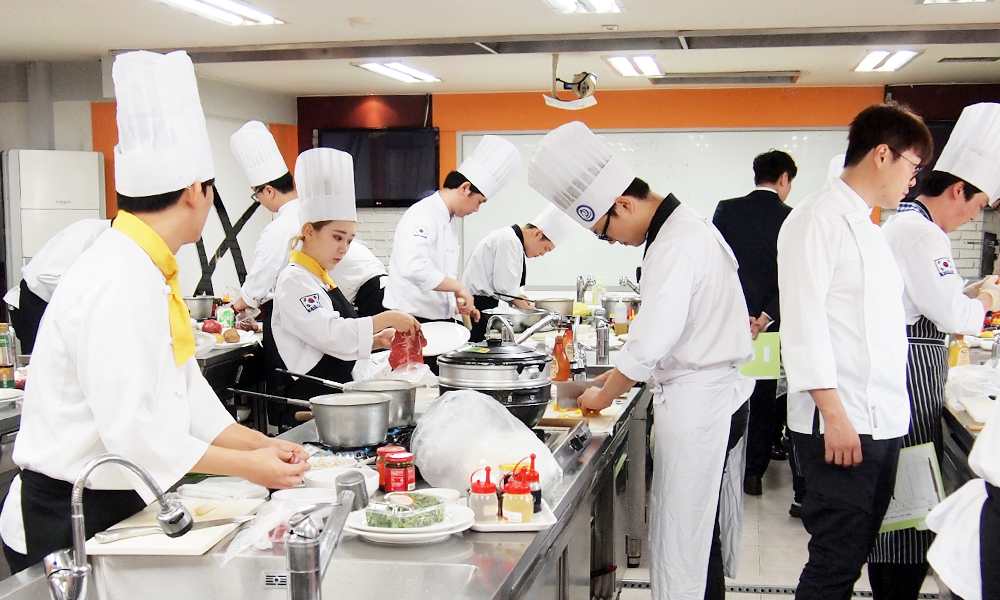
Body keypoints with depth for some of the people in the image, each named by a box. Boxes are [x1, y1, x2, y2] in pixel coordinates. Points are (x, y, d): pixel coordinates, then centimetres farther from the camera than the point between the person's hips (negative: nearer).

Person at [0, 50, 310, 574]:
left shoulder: (150, 272, 9)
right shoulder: (118, 284, -23)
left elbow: (187, 391, 14)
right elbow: (133, 432, -25)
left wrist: (260, 444, 7)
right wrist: (247, 466, -16)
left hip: (115, 505, 9)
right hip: (68, 520, -9)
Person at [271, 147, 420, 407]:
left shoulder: (322, 280, 17)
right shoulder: (294, 281, -12)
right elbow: (330, 334, -25)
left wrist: (377, 340, 5)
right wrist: (386, 319, -23)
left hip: (335, 398, 9)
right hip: (308, 404, -9)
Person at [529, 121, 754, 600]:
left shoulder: (678, 245, -20)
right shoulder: (684, 227, 13)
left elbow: (649, 346, -22)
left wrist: (605, 396, -6)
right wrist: (615, 378, 14)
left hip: (697, 404, -10)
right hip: (710, 398, 10)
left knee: (682, 537, -1)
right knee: (696, 531, 15)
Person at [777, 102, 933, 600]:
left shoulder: (867, 228, 19)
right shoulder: (817, 219, -10)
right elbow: (803, 323, -18)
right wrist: (834, 414, -21)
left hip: (882, 423, 9)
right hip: (839, 425, -9)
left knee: (854, 553, 14)